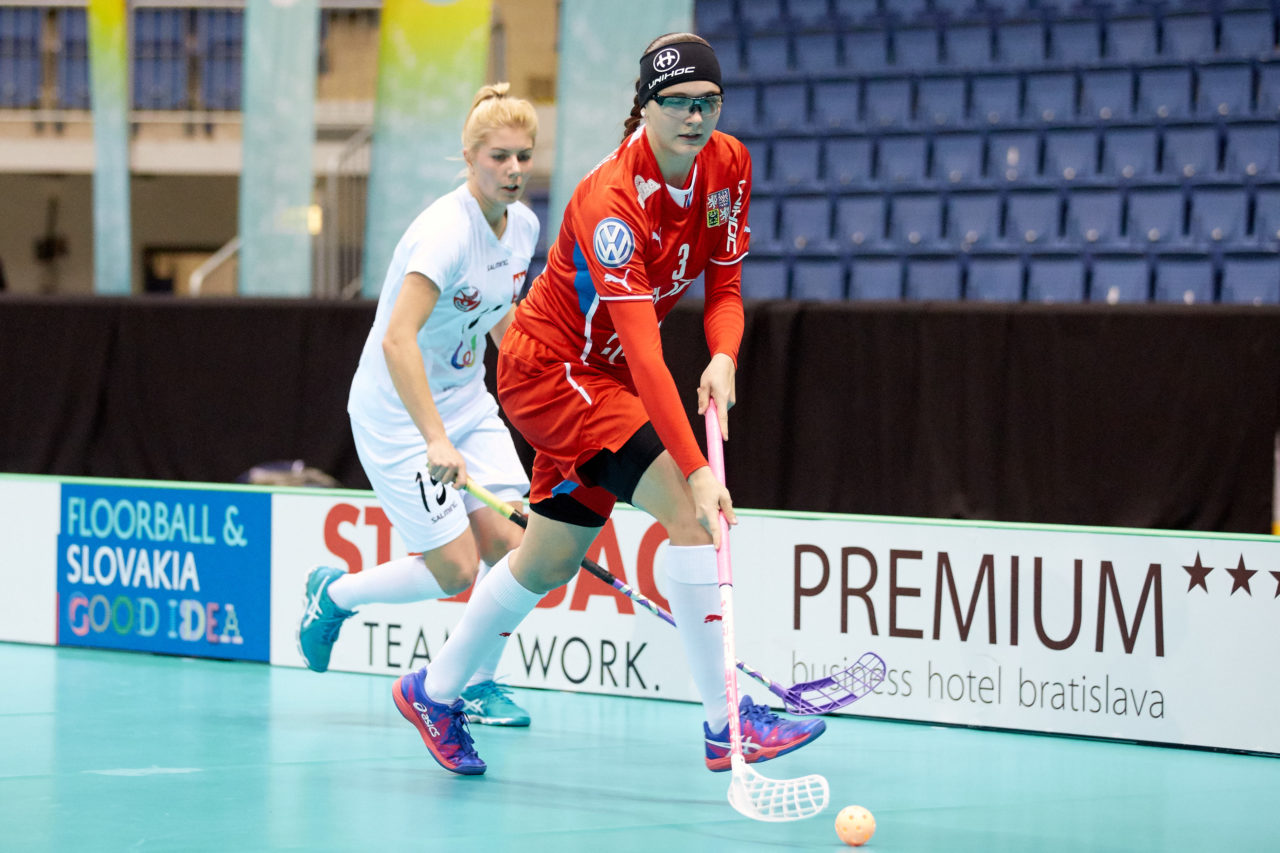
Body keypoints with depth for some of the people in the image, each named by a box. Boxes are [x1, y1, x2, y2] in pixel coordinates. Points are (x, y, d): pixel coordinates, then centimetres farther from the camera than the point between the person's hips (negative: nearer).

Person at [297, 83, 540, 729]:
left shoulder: (523, 225, 0)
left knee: (512, 544, -6)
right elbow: (396, 340, -34)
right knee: (455, 568, -8)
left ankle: (477, 683, 12)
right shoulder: (446, 231, -26)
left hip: (467, 402, 7)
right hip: (397, 410, -7)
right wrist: (435, 439, -40)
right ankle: (333, 593, 18)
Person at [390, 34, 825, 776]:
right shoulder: (611, 201, -31)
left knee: (551, 560, 16)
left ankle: (435, 694, 36)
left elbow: (724, 286, 0)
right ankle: (728, 722, -20)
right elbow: (643, 353, -37)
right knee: (691, 512, -22)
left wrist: (723, 358, -22)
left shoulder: (729, 166, -9)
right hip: (548, 367, -8)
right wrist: (696, 470, -42)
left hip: (599, 375, 8)